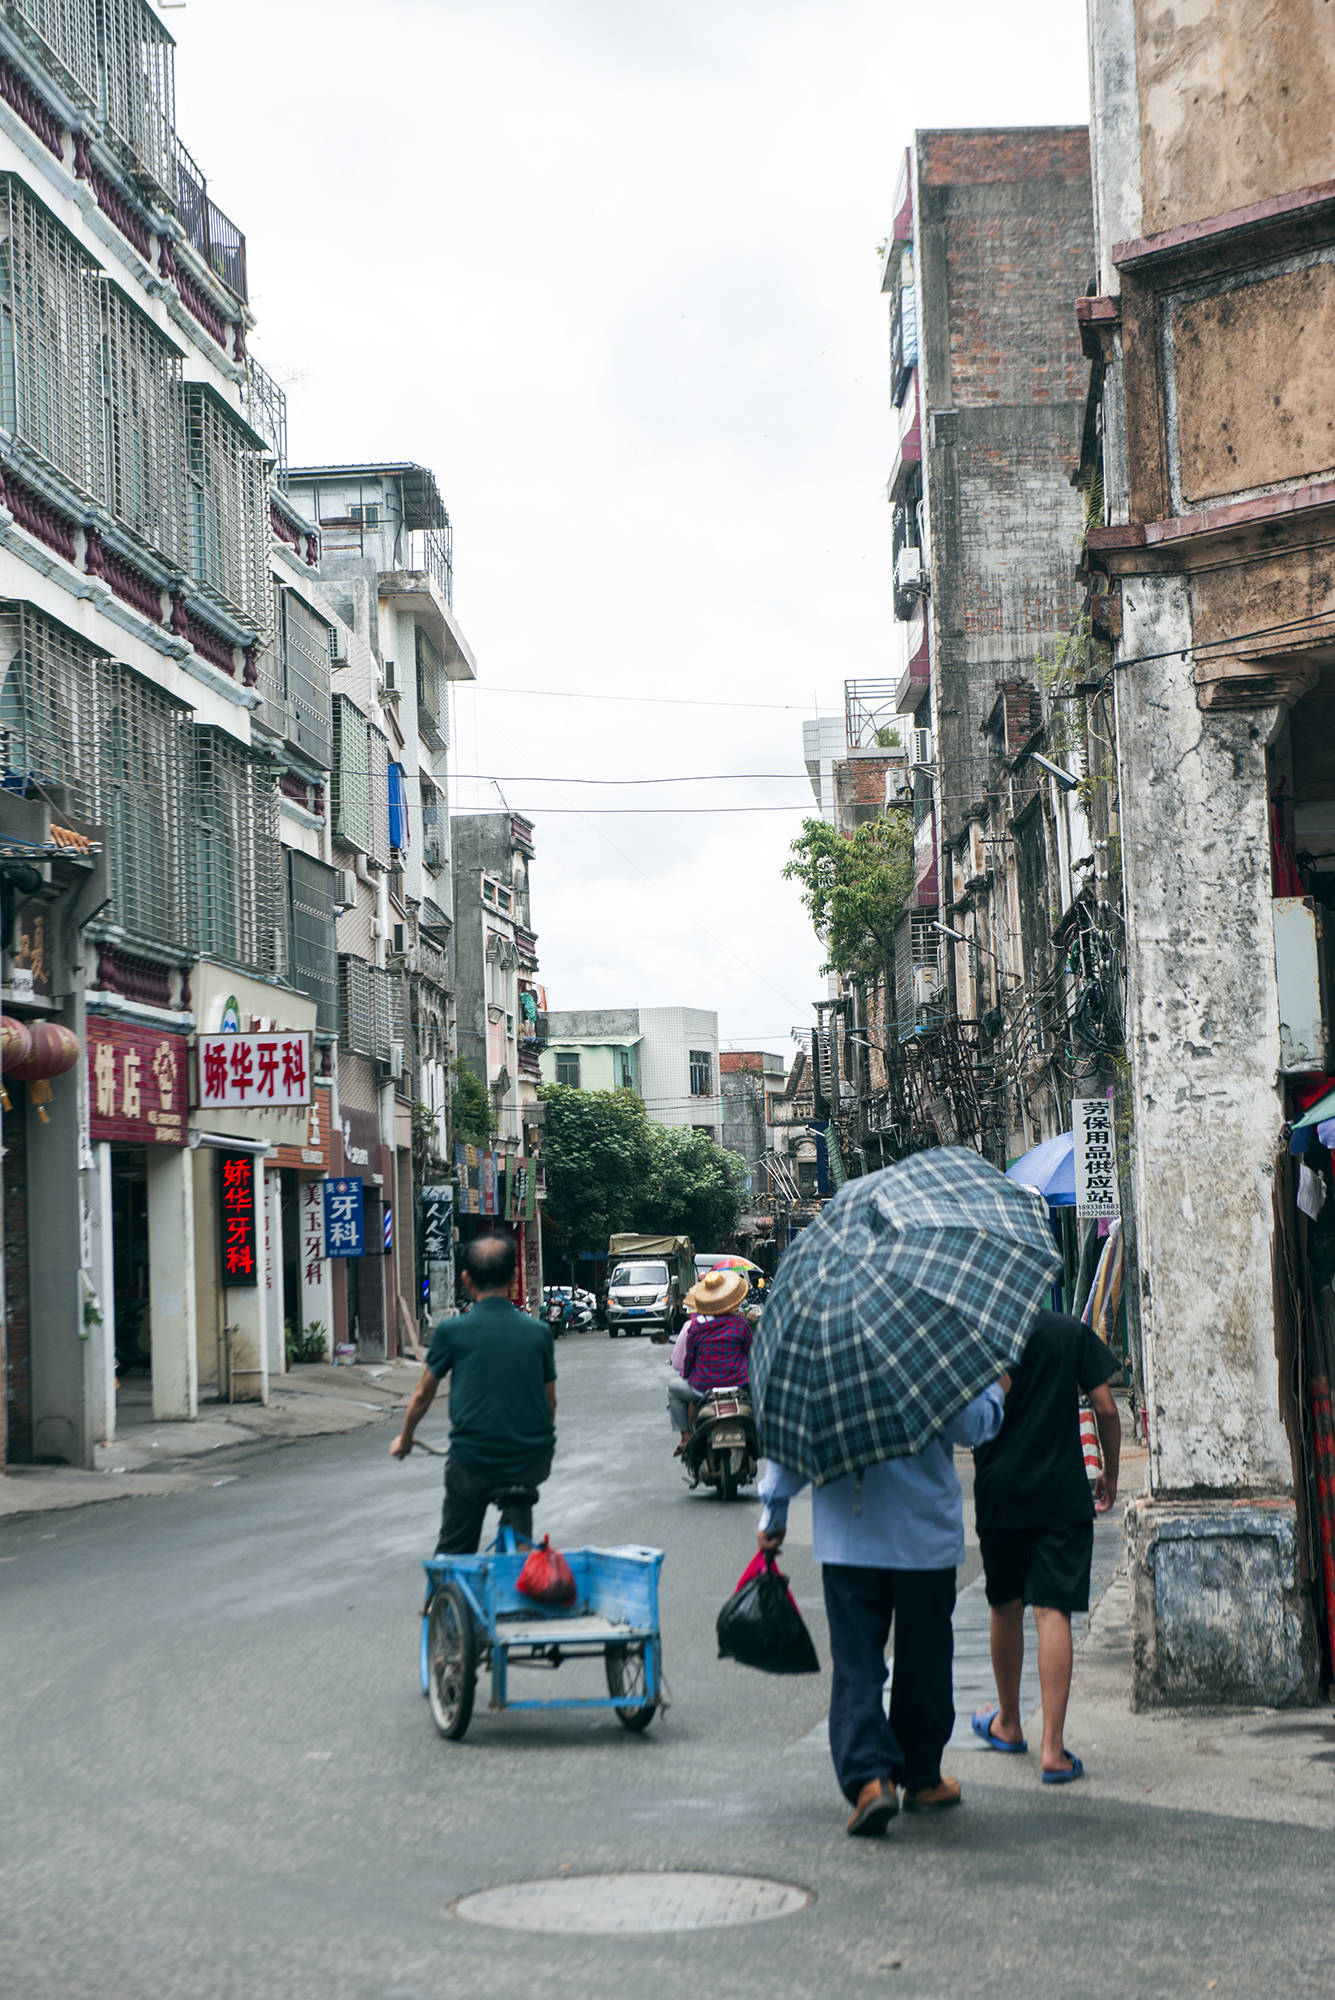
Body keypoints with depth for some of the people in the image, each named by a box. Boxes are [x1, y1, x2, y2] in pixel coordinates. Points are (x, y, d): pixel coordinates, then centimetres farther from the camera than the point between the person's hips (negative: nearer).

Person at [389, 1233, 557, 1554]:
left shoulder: (451, 1331, -5)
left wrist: (404, 1439, 26)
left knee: (454, 1551, 17)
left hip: (472, 1463, -2)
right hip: (533, 1464, 2)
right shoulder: (539, 1332, 2)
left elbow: (422, 1396, 8)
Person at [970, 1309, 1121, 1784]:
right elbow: (1106, 1410, -2)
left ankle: (1008, 1724, 34)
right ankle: (1053, 1747, -11)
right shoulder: (1072, 1332, -2)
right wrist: (1110, 1473, 12)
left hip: (998, 1492, 1)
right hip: (1062, 1495, -1)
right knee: (1053, 1612, -4)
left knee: (1006, 1608, 18)